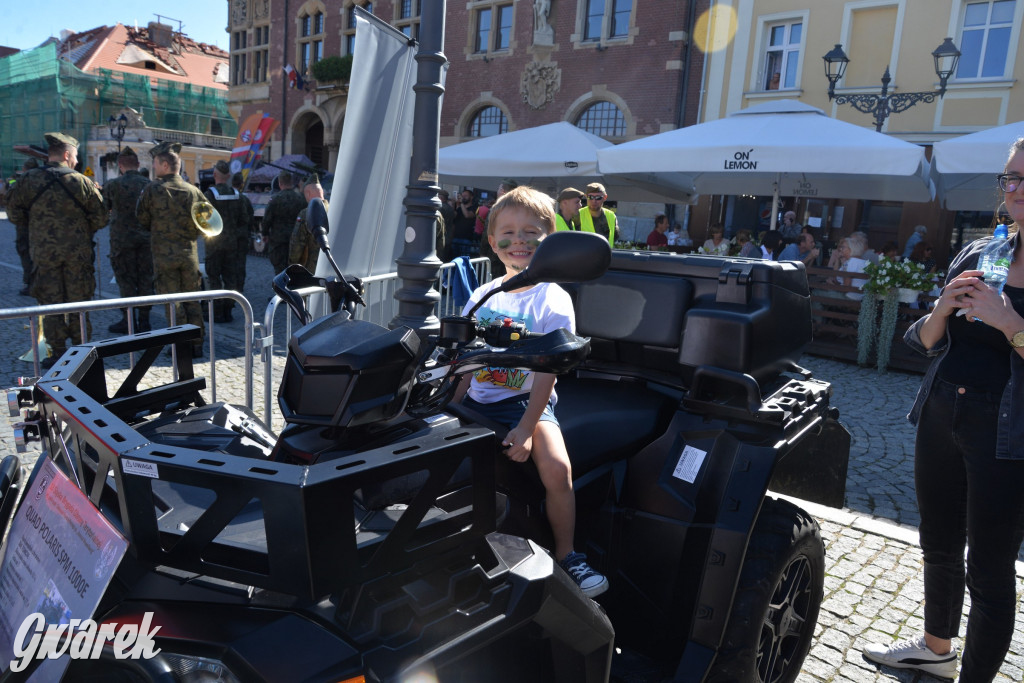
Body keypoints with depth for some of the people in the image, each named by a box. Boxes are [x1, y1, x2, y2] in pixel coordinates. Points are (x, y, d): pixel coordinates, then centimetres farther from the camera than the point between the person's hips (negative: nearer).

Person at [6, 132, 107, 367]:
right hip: (78, 253, 0)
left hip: (44, 253, 0)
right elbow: (100, 218, -5)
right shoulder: (82, 182, -6)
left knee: (51, 304, 7)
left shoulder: (28, 180, -2)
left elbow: (15, 214, 3)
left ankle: (58, 354, 10)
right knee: (78, 303, 10)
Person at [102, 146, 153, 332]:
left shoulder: (112, 185, -8)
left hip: (122, 239, -3)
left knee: (126, 281, 5)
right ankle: (144, 320, 13)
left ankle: (128, 321, 9)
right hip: (146, 238, 3)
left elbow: (105, 208, 7)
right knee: (145, 280, 8)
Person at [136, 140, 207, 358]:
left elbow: (143, 221, 1)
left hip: (163, 253, -3)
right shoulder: (192, 190, 3)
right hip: (189, 252, 3)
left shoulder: (152, 189, -6)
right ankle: (197, 344, 13)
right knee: (191, 300, 11)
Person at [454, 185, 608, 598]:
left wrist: (526, 427, -22)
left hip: (526, 402, -5)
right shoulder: (482, 296, 9)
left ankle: (565, 557, -5)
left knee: (556, 468, -26)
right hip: (477, 401, 5)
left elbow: (546, 371, -14)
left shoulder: (553, 300, -7)